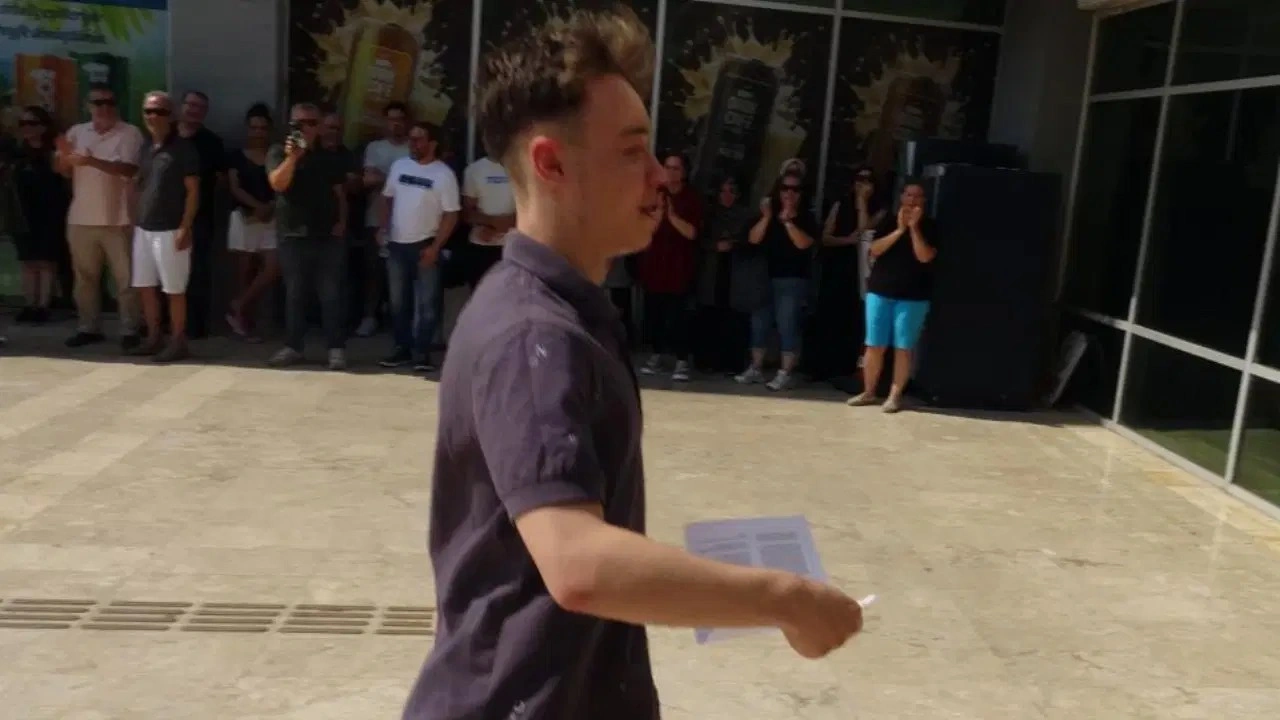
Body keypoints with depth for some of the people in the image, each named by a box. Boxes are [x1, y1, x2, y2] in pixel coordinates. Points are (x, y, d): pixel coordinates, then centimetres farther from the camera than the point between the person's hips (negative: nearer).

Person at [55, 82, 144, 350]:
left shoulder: (129, 133, -6)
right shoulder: (76, 132, 9)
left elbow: (129, 169, -19)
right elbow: (65, 172, 14)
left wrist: (91, 161, -29)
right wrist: (64, 156, -8)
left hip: (116, 220, -5)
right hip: (81, 218, 5)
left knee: (125, 278, -1)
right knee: (85, 277, 12)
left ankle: (129, 330, 6)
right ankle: (89, 328, 22)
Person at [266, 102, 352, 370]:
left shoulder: (330, 158, 10)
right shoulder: (278, 152, 3)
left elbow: (340, 193, 11)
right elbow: (278, 184, -14)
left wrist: (342, 222, -3)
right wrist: (292, 157, -25)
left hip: (328, 234, 1)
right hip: (293, 234, 0)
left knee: (331, 294, -1)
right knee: (294, 294, 7)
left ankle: (336, 348, 1)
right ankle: (292, 346, 14)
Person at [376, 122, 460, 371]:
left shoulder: (443, 174, -9)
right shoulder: (399, 166, 6)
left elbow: (451, 214, -11)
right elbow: (387, 199, 15)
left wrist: (435, 247, -16)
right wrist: (382, 228, 1)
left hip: (425, 246, -5)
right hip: (397, 244, 5)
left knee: (426, 302, 0)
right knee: (398, 301, 11)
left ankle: (421, 352, 7)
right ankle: (402, 348, 21)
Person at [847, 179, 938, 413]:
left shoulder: (929, 226, 2)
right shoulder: (888, 222, 8)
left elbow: (925, 257, -12)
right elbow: (875, 250, -5)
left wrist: (914, 228, -15)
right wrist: (899, 230, -12)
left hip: (913, 296, -2)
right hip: (880, 291, 2)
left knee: (903, 347, -4)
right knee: (875, 345, 3)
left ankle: (895, 395, 2)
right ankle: (868, 392, 12)